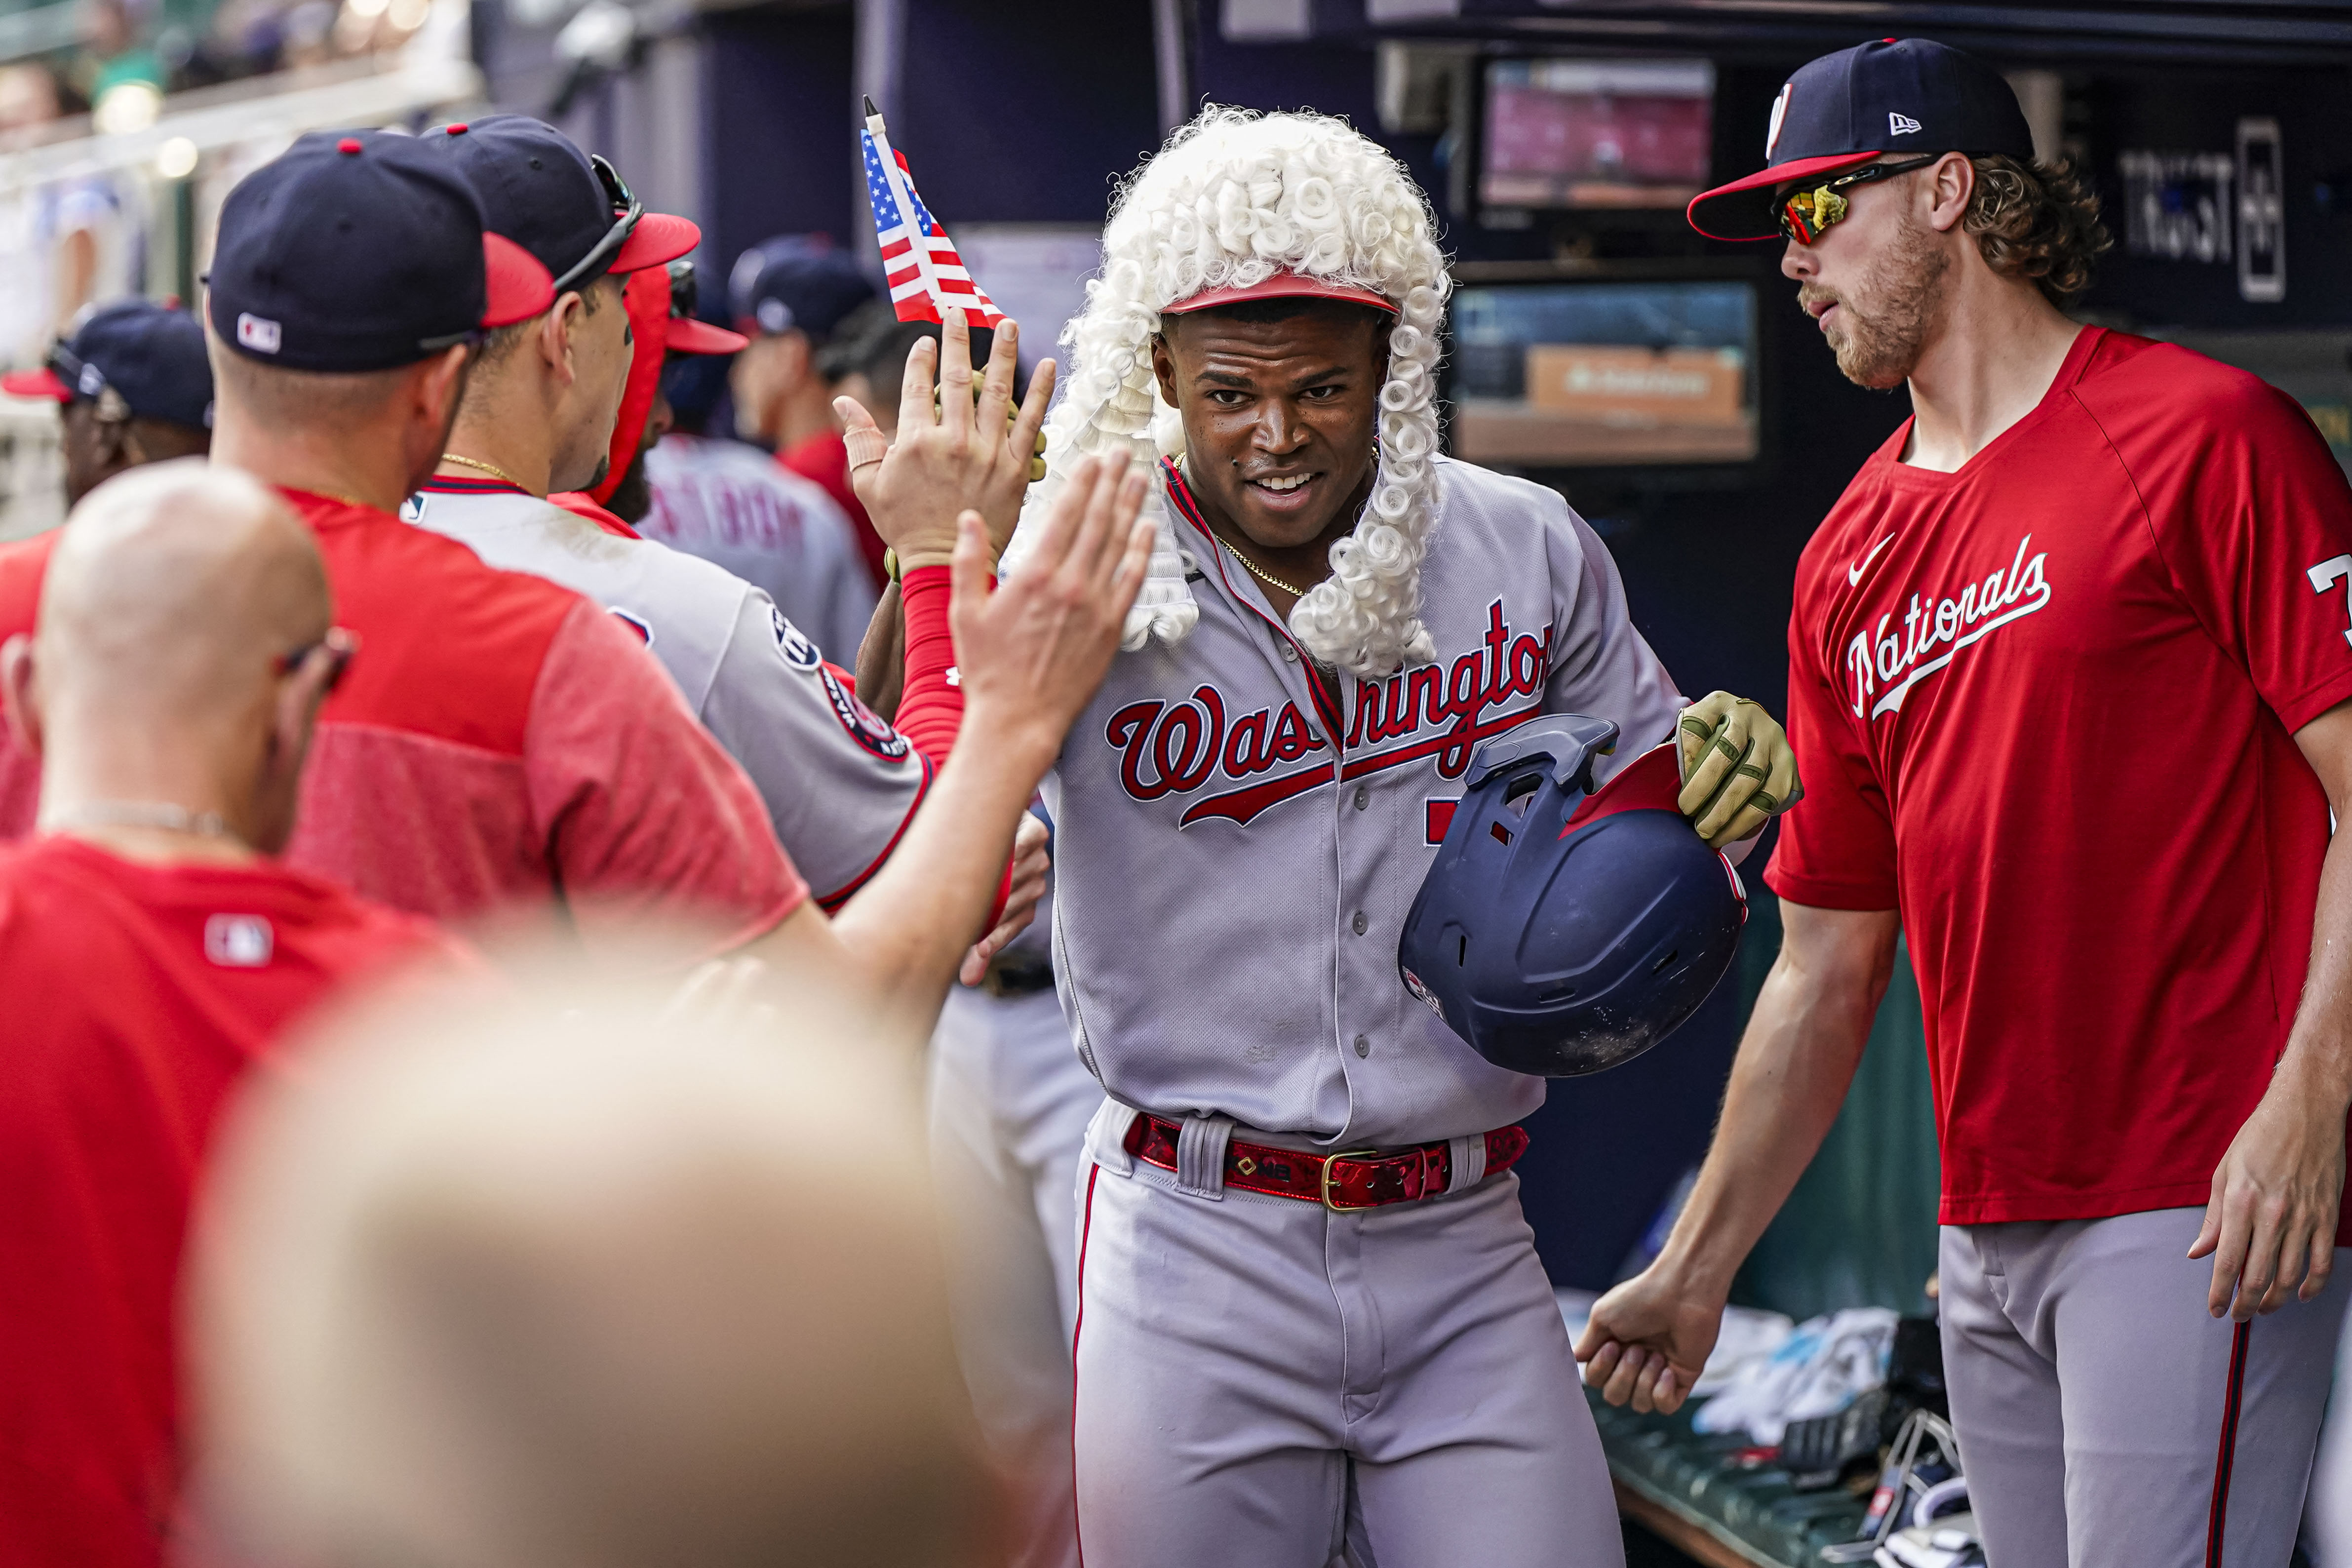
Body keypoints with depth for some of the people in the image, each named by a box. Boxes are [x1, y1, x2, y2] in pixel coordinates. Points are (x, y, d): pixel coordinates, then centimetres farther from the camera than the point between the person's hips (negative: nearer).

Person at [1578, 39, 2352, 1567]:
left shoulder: (2203, 436, -5)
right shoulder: (1853, 560, 16)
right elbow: (1829, 961, 19)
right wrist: (1698, 1270, 19)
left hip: (2202, 1211, -7)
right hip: (1985, 1237, 7)